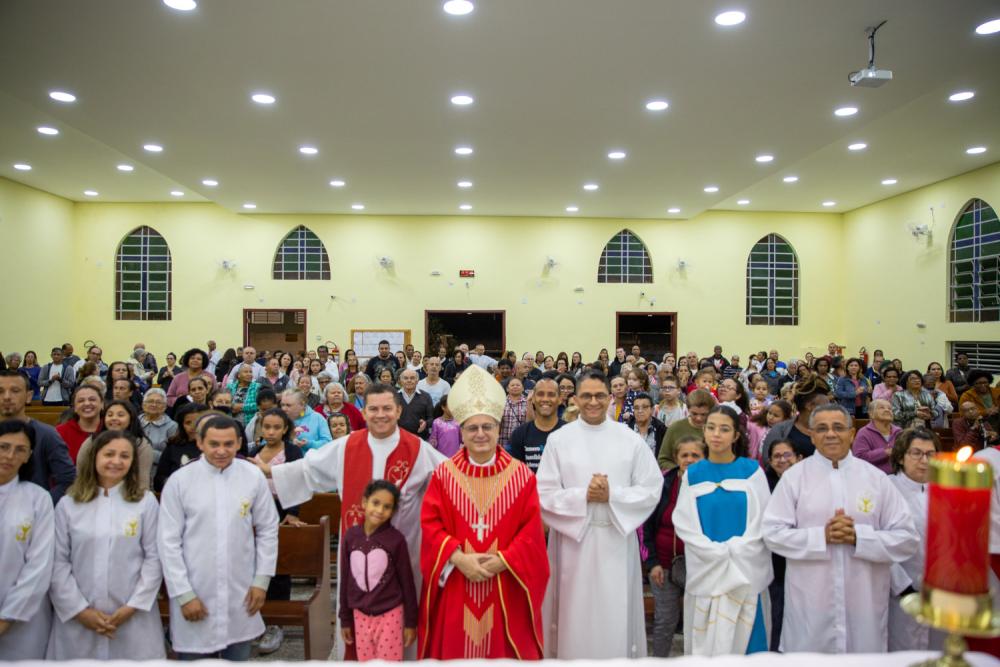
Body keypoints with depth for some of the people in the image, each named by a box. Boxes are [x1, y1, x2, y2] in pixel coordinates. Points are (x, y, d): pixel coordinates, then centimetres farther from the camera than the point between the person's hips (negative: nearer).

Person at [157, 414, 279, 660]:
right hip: (194, 594, -1)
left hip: (241, 594, 2)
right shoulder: (179, 481, -9)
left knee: (239, 657, 17)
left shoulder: (253, 476, -5)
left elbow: (268, 530, 3)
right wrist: (183, 594, -8)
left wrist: (262, 580, 1)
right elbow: (169, 542, -6)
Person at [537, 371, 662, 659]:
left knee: (615, 614, 8)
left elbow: (652, 489, -1)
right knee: (575, 612, 10)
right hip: (572, 539, 0)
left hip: (617, 540, 1)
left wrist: (612, 495, -14)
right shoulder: (558, 439, -2)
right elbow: (544, 494, -4)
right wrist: (583, 496, -18)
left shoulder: (630, 439, 0)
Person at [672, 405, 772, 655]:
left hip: (746, 570, -1)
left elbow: (763, 520, -4)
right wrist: (716, 552, -12)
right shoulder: (693, 474, 4)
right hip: (705, 570, 1)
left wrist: (733, 551, -13)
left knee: (744, 637, 5)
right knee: (706, 641, 7)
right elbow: (683, 522, -1)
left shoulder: (752, 470, 0)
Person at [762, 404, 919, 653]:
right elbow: (773, 532, -4)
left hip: (865, 602, 1)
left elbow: (907, 539, 0)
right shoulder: (794, 476, -1)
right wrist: (822, 536, -16)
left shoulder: (877, 478, 3)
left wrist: (859, 537, -14)